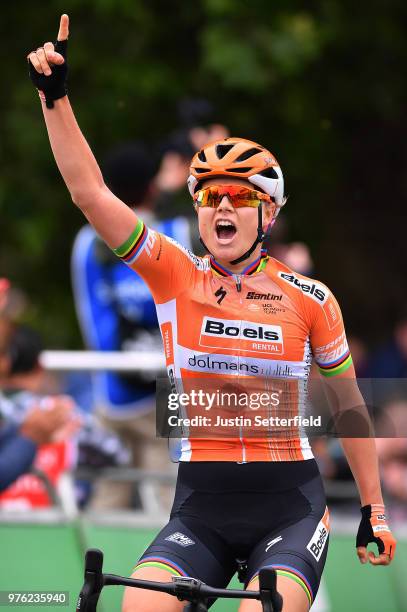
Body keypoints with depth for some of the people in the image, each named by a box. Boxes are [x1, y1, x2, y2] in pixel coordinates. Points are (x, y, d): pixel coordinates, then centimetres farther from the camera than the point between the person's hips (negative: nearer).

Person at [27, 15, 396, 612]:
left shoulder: (310, 299, -1)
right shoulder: (175, 276, 0)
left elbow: (348, 403, 11)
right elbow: (91, 193, -9)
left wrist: (373, 508, 14)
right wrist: (55, 95, -17)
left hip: (289, 507, -1)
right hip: (201, 509, 1)